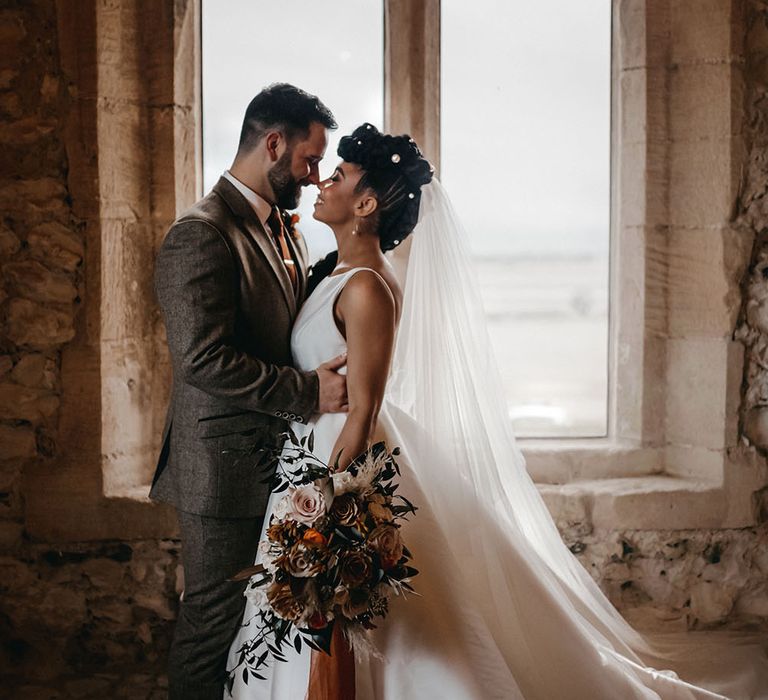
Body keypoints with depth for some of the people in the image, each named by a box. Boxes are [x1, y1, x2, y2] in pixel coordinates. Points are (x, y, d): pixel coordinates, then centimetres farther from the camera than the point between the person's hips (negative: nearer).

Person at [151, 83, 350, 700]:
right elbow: (204, 359, -25)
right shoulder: (202, 235, -17)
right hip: (227, 469, -9)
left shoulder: (285, 229, 13)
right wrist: (308, 392, -22)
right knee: (215, 623, 4)